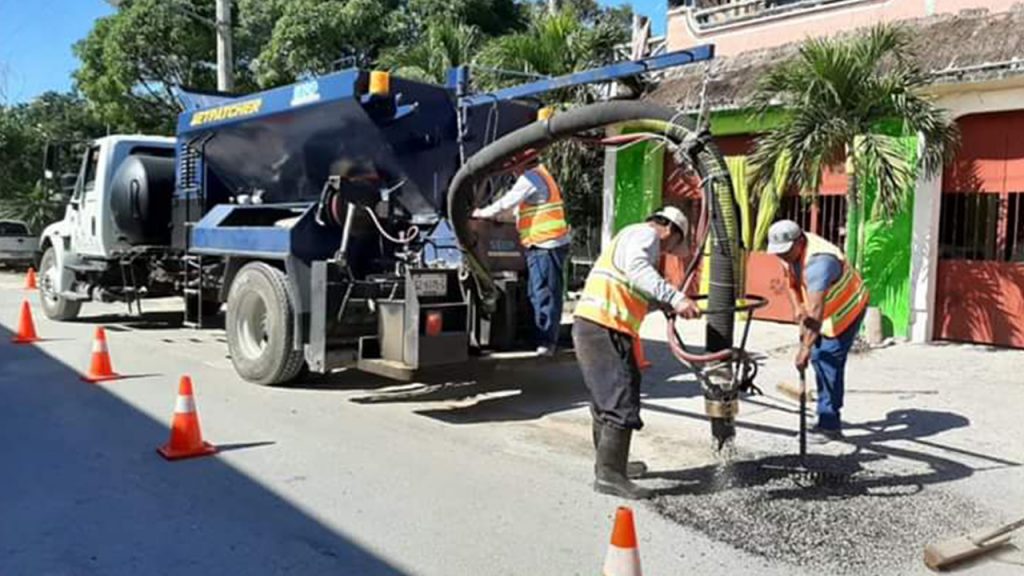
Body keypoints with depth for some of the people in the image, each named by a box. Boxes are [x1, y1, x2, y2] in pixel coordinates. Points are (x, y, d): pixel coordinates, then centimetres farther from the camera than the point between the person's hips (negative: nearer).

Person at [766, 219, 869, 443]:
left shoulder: (819, 261, -38)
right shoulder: (791, 251, -11)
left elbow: (816, 311, -44)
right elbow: (792, 283, 5)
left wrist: (805, 348, -47)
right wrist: (798, 310, -10)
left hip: (847, 310, -9)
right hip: (827, 311, 9)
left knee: (828, 362, -13)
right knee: (819, 358, 14)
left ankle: (829, 425, -6)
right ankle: (830, 416, 29)